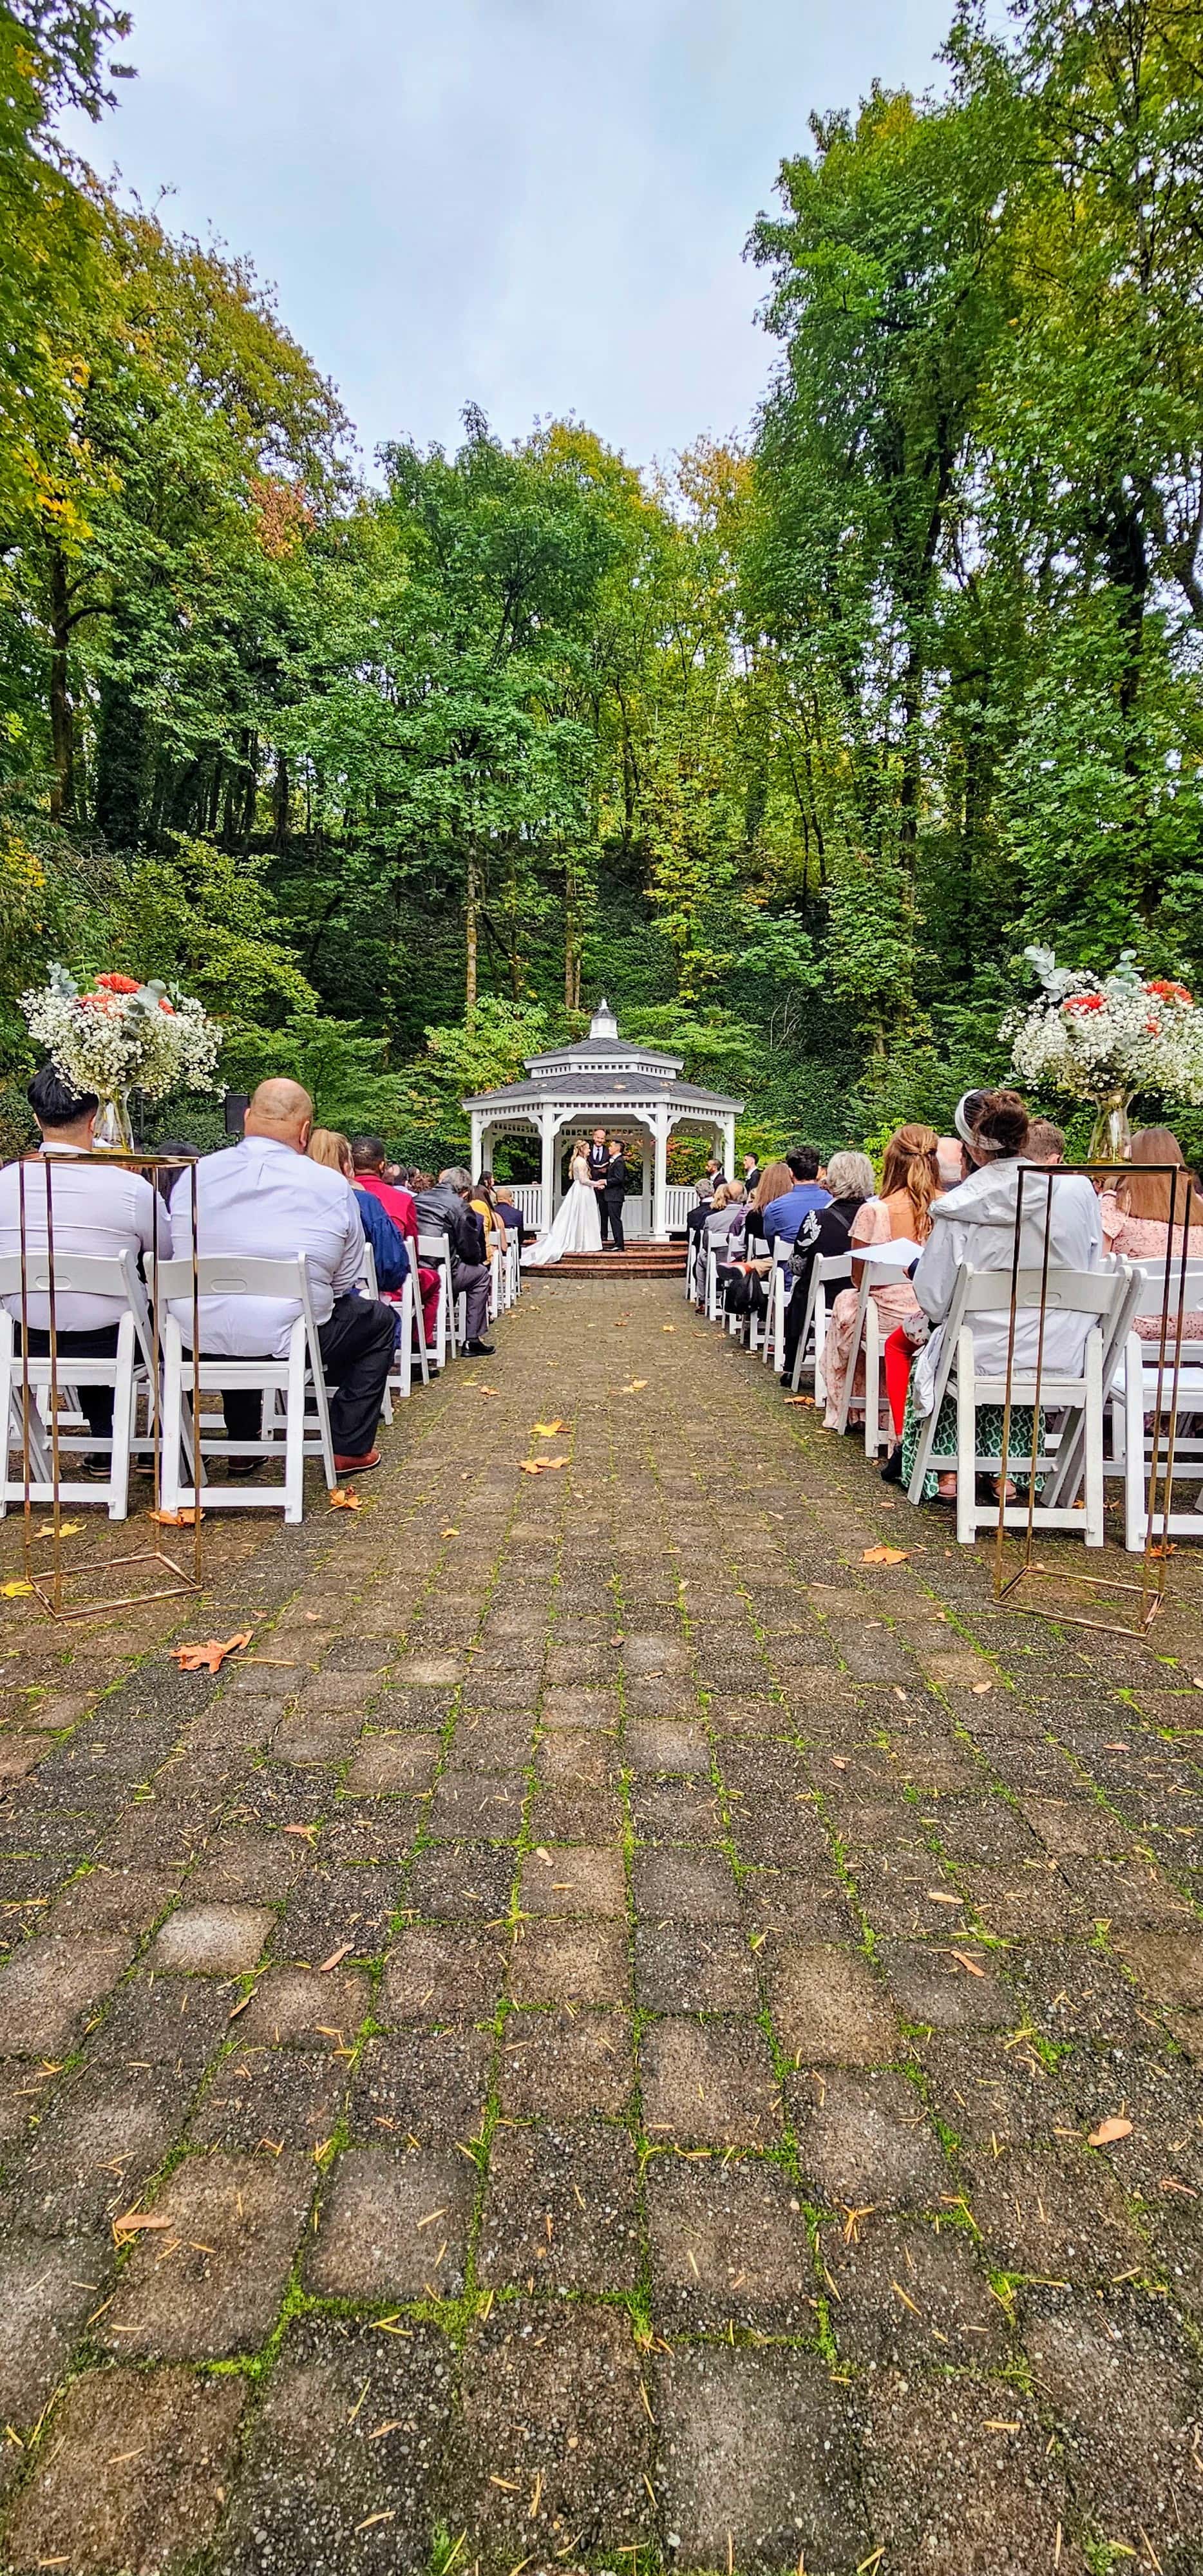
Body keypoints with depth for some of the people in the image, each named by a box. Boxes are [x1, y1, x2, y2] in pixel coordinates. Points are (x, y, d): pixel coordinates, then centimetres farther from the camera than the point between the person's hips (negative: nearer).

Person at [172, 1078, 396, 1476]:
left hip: (202, 1339, 5)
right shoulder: (332, 1186, -7)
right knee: (380, 1319, 22)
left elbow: (183, 1260, 13)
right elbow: (344, 1281, -1)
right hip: (288, 1341, -4)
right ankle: (349, 1449, 22)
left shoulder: (195, 1174, 1)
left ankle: (241, 1448, 42)